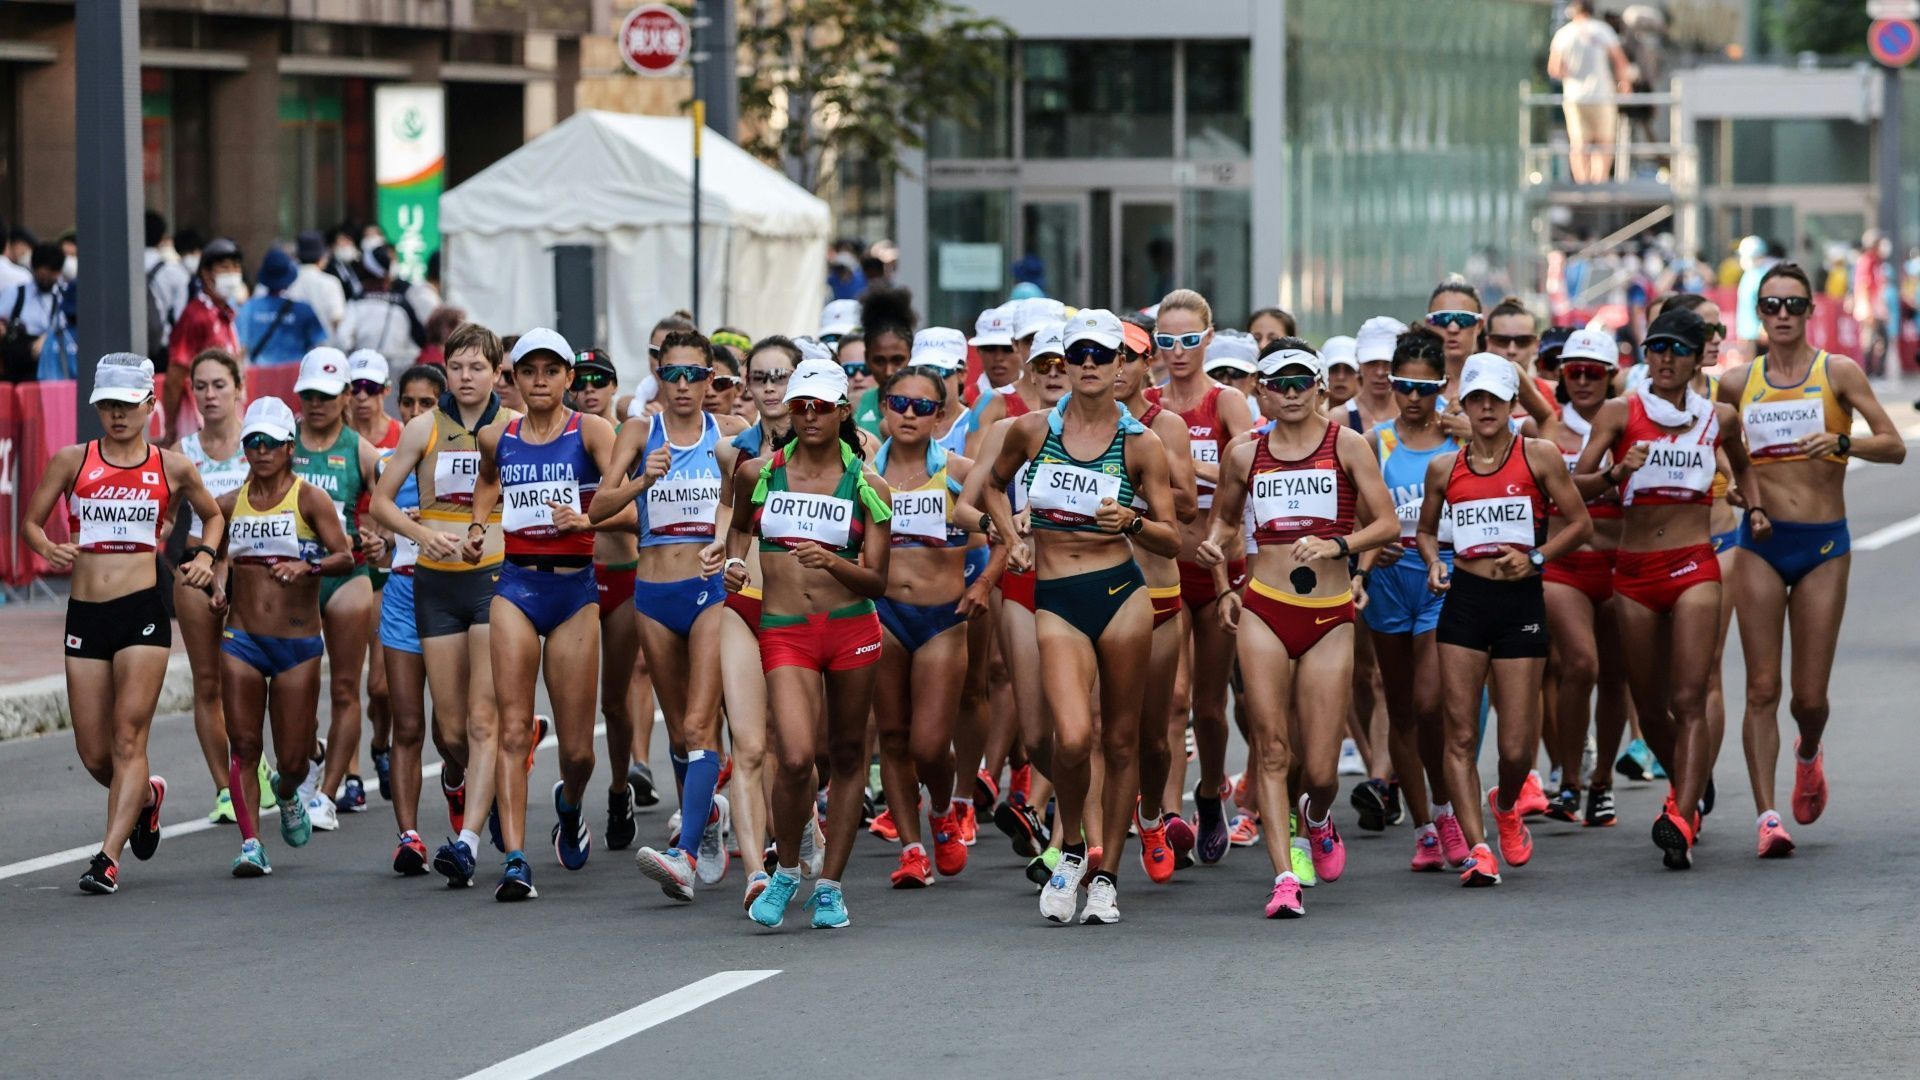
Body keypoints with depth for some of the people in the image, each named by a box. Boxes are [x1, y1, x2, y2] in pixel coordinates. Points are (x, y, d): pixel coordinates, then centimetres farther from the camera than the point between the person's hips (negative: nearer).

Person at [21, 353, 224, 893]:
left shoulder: (172, 468, 6)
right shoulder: (71, 461, 6)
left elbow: (214, 515, 22)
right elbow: (32, 522, 8)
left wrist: (204, 555, 3)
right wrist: (48, 549, -13)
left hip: (143, 609, -2)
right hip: (85, 612, 2)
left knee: (128, 737, -12)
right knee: (93, 753, 5)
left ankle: (109, 856, -13)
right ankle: (145, 795, 37)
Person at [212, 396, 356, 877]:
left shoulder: (309, 499, -4)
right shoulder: (230, 504, 8)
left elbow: (346, 557, -10)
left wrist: (308, 567, -28)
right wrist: (220, 579, 2)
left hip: (299, 643, -2)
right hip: (242, 639, 2)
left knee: (293, 758, 3)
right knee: (244, 746, -7)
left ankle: (287, 793, 38)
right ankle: (250, 842, -3)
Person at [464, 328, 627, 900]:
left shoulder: (590, 432, -4)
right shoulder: (496, 437, 7)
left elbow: (629, 509, -16)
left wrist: (586, 521, -34)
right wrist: (478, 525, 16)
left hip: (575, 590, -2)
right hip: (516, 588, 2)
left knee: (577, 747, 4)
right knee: (513, 729, -12)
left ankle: (569, 804, 38)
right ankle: (515, 860, -13)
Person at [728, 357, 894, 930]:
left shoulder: (867, 486, 1)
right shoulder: (757, 473, 4)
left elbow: (876, 583, 0)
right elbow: (739, 526, 25)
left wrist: (833, 562, -18)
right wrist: (734, 562, 5)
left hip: (851, 628, 1)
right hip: (783, 631, -1)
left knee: (848, 754, 8)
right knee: (796, 757, -17)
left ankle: (830, 884, 21)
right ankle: (786, 871, 6)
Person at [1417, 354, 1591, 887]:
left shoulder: (1539, 456, 0)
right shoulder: (1445, 468, 7)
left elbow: (1580, 523, 3)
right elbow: (1426, 529, 21)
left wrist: (1536, 557, -11)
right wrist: (1434, 563, 1)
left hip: (1522, 601, -2)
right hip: (1464, 599, 2)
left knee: (1516, 747, -1)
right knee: (1461, 733, -7)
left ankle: (1507, 805, 32)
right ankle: (1477, 848, -4)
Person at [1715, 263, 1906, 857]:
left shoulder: (1837, 372, 0)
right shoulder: (1738, 383, 6)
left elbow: (1894, 446, -5)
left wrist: (1842, 442, -22)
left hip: (1824, 545, -1)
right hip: (1761, 544, 1)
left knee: (1810, 695, 1)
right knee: (1763, 687, -7)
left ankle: (1809, 753, 35)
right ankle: (1767, 815, -5)